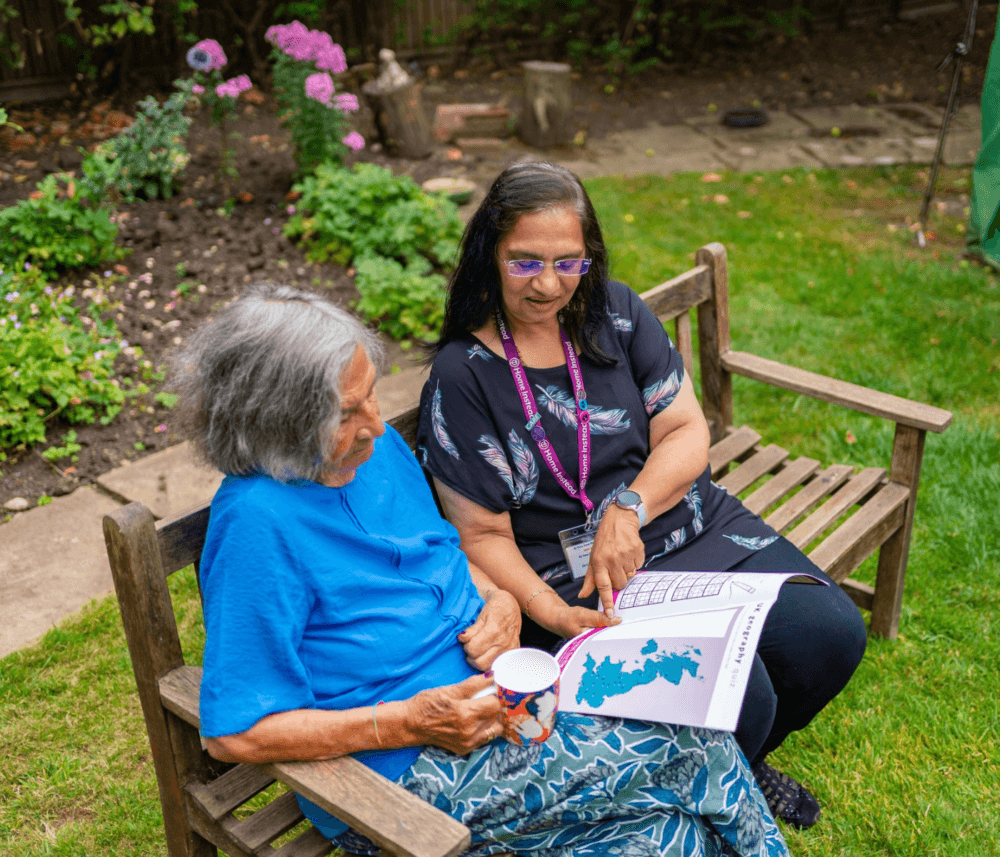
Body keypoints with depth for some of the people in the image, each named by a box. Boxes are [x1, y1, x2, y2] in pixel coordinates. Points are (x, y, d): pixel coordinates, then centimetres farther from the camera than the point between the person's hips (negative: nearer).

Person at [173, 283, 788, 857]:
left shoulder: (380, 447, 2)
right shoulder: (257, 522, -22)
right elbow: (236, 734, -20)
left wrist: (501, 602, -3)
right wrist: (411, 723, -23)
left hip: (485, 688, 7)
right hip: (407, 774, -7)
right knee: (693, 747, -12)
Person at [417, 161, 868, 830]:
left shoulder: (615, 311, 2)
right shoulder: (462, 376, -11)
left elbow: (687, 431, 0)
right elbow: (483, 534, -8)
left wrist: (629, 508, -18)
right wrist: (548, 611, -24)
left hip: (688, 527, 5)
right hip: (580, 580, -5)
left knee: (832, 635, -9)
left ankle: (742, 763, 22)